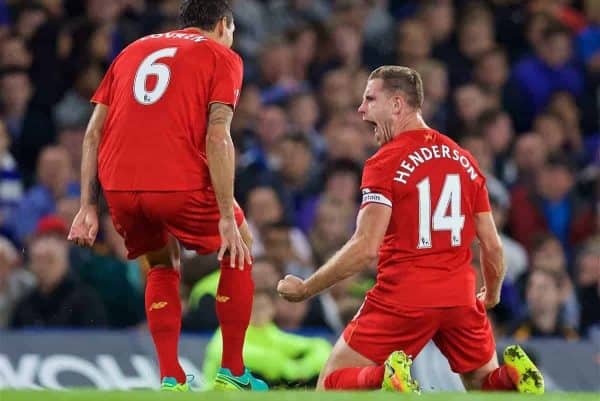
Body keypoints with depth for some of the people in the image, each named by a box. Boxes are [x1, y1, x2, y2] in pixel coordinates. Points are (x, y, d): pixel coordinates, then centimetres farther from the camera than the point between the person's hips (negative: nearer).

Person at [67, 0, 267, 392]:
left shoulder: (133, 50, 25)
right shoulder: (222, 56, 10)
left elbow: (94, 132, 17)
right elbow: (217, 136, -4)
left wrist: (88, 207, 16)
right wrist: (227, 217, -6)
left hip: (118, 185, 4)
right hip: (180, 182, -4)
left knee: (163, 266, 27)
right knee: (240, 247, 21)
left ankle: (170, 380, 14)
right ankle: (231, 374, 20)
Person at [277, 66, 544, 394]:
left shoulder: (385, 163, -8)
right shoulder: (464, 159, 10)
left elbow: (365, 249, -17)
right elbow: (493, 246, 11)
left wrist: (305, 289, -8)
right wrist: (492, 294, 30)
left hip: (402, 301, -5)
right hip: (459, 298, 5)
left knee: (332, 387, 6)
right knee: (484, 382, 23)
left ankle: (387, 380, -25)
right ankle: (513, 376, -12)